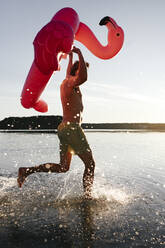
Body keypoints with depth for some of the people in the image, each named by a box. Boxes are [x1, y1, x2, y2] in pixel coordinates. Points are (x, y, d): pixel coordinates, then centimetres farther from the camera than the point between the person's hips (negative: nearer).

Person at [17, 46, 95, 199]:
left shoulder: (65, 82, 19)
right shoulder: (71, 82, -8)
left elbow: (69, 72, 41)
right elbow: (83, 78, -31)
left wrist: (70, 56, 49)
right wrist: (80, 54, -18)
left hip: (63, 128, 9)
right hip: (72, 127, -9)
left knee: (63, 167, 13)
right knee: (90, 164, 0)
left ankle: (27, 170, 11)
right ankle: (88, 197, 3)